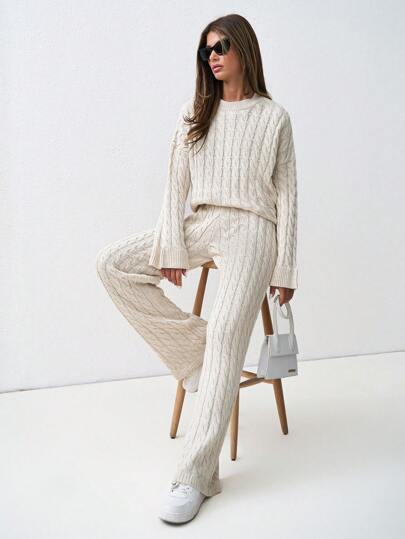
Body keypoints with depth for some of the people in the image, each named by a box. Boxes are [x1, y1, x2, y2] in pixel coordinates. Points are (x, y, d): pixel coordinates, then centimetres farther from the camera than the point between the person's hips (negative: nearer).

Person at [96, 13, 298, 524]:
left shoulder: (274, 116, 6)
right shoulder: (194, 112, 14)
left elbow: (286, 196, 4)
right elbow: (175, 185, 7)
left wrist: (284, 269, -2)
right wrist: (171, 249, -6)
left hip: (250, 229, -4)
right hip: (198, 223, 5)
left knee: (226, 333, -22)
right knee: (112, 263, -14)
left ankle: (195, 476, -19)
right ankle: (193, 346, -7)